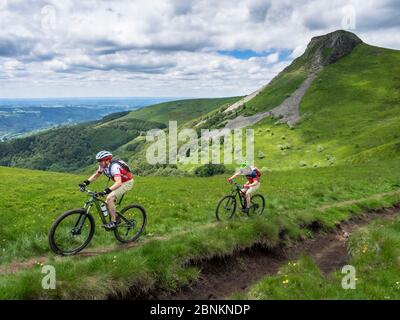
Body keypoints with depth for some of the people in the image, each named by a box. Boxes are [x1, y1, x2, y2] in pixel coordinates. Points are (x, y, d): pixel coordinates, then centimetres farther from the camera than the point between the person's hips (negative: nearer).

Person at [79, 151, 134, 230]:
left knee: (109, 198, -23)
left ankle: (113, 222, -16)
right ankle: (116, 217, 22)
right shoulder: (103, 166, -7)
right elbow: (95, 175, 7)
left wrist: (106, 191, -53)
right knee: (107, 203, 2)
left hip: (127, 182, -9)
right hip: (120, 182, 9)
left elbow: (118, 182, -44)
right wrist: (85, 183, -8)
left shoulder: (114, 166, -32)